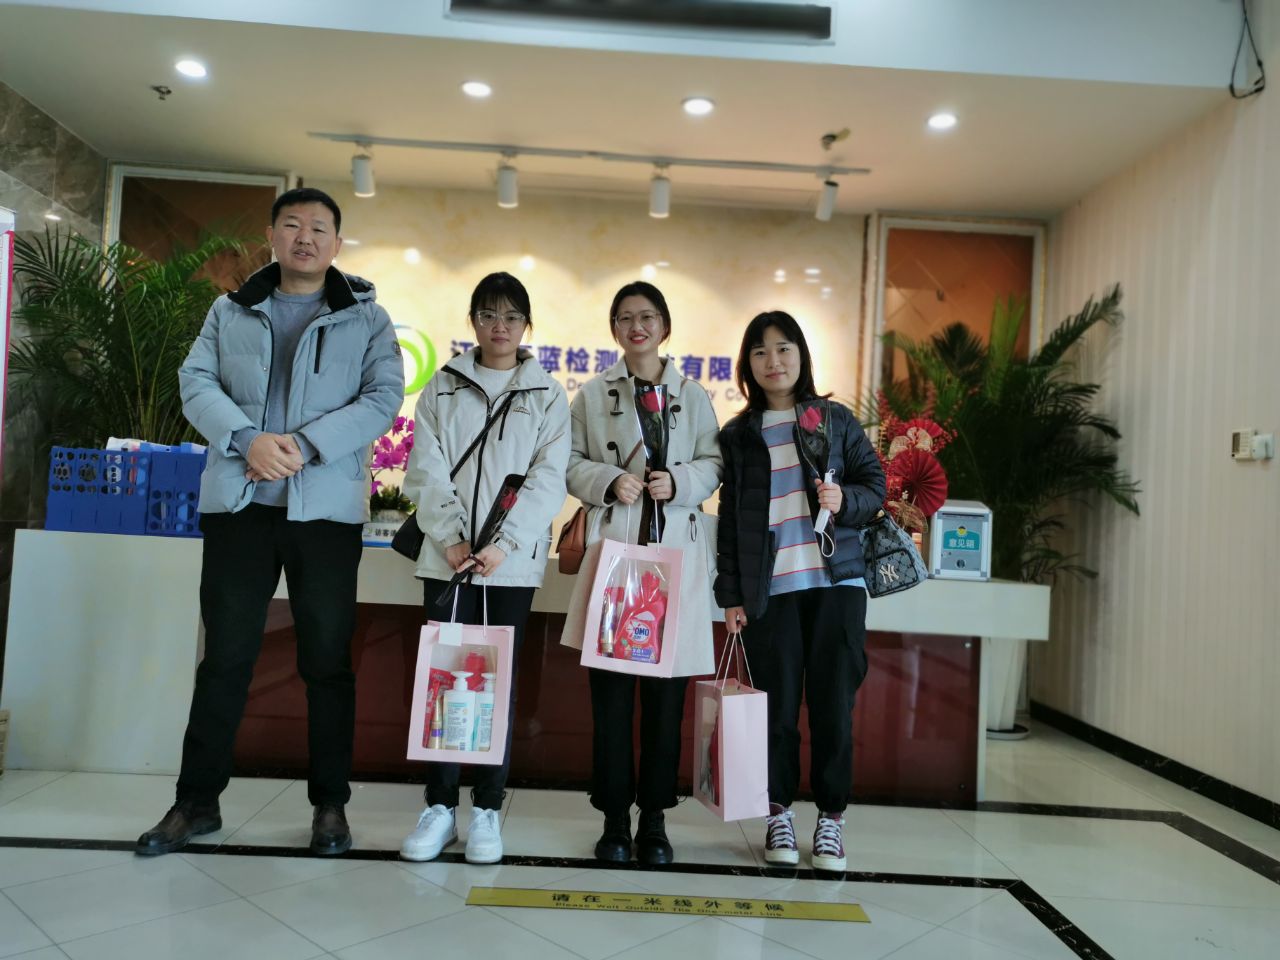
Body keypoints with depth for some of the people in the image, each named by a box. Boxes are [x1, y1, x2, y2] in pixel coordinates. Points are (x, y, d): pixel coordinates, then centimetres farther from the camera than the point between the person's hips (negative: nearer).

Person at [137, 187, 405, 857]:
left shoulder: (367, 318, 7)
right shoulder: (231, 311, 14)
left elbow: (383, 399, -5)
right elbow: (196, 382, 4)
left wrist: (305, 446, -16)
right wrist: (247, 440, -15)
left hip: (326, 506, -2)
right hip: (238, 501, 2)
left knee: (327, 659, 4)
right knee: (225, 654, 8)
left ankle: (330, 803, 16)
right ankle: (197, 800, 20)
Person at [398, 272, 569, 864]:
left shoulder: (547, 395, 6)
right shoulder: (442, 388, 11)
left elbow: (548, 478, -3)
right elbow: (426, 471, 2)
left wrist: (504, 543, -14)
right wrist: (449, 537, -12)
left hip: (512, 562, -1)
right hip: (448, 556, 1)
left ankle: (487, 809, 14)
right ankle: (439, 806, 13)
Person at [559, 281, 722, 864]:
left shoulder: (693, 397, 11)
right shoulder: (592, 395, 10)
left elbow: (714, 464, 8)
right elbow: (572, 463, 7)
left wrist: (679, 481, -10)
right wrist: (610, 481, -11)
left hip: (676, 552, 0)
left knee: (666, 692, 3)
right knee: (610, 691, 1)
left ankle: (654, 817, 16)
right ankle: (614, 816, 14)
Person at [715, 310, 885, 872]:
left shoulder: (835, 420, 8)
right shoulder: (737, 435, 10)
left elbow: (875, 485, 9)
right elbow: (730, 519, 9)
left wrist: (845, 500, -13)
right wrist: (730, 594, 4)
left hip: (836, 579, 0)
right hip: (769, 588, 0)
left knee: (833, 704, 2)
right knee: (778, 705, 2)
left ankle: (831, 819, 16)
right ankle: (778, 815, 18)